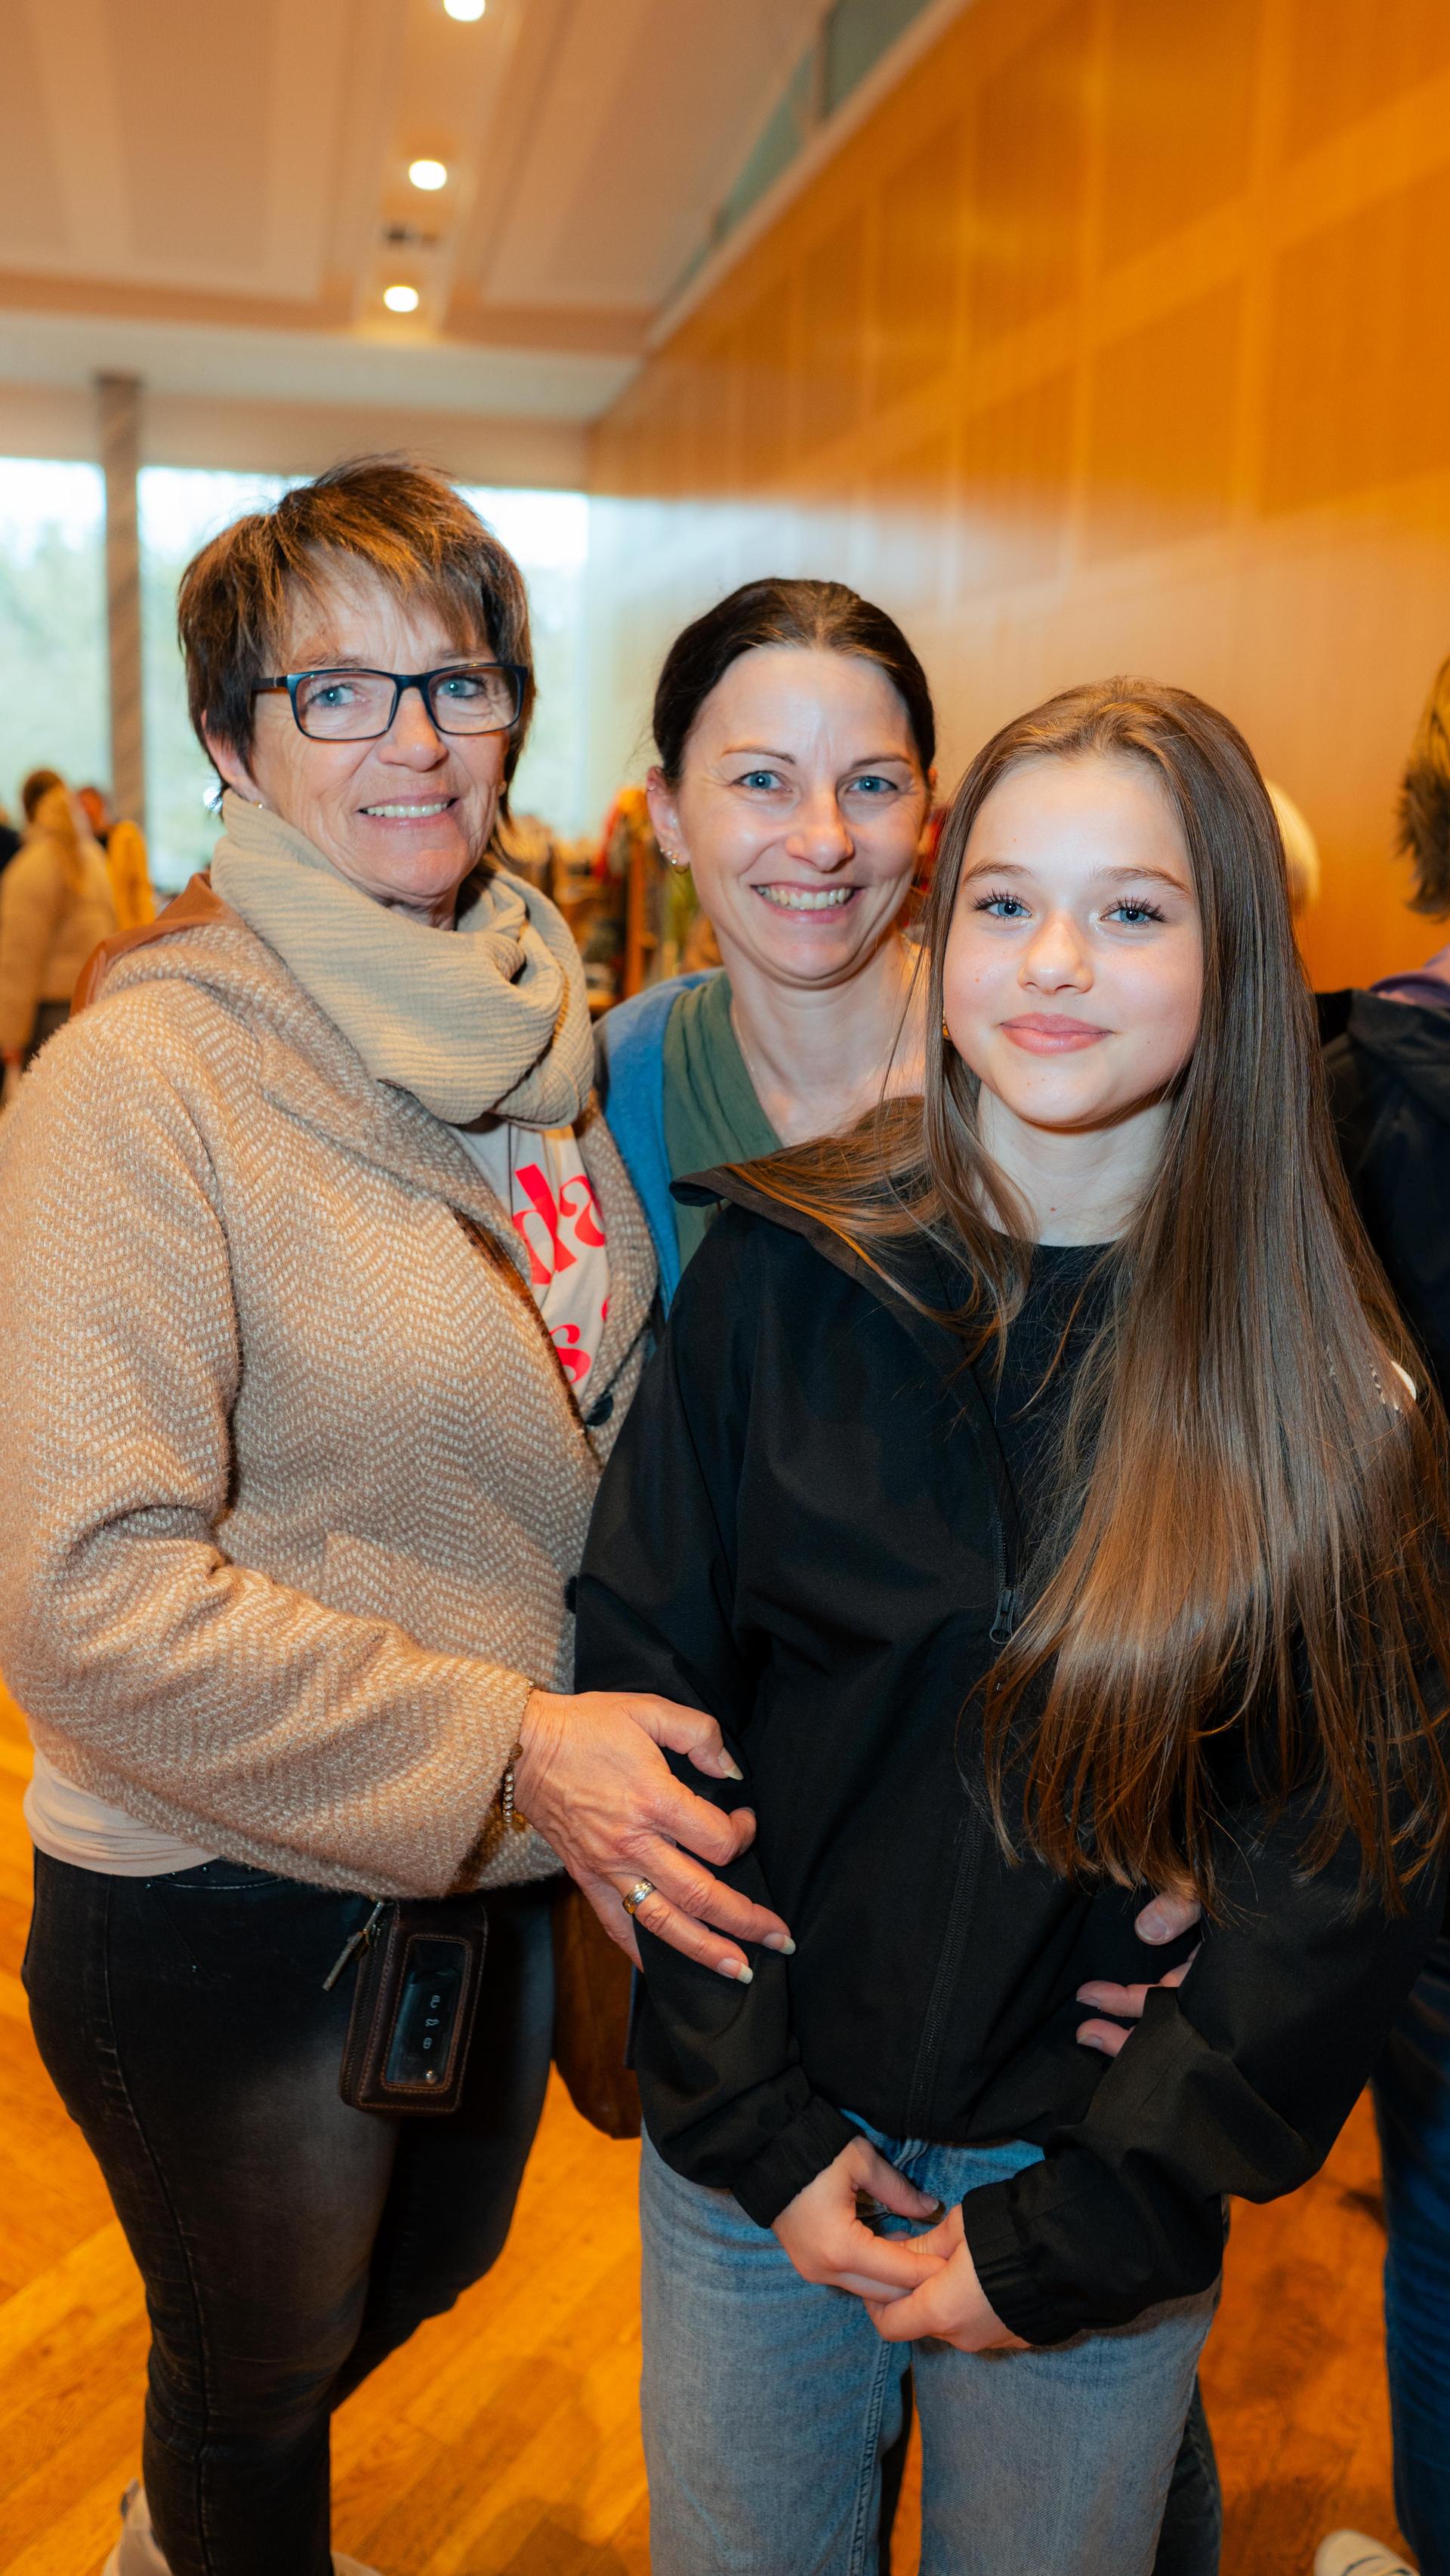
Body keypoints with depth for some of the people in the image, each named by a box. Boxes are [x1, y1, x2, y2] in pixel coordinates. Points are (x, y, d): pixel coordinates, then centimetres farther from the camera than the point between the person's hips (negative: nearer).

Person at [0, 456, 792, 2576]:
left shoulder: (534, 1030, -1)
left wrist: (574, 1758, 2)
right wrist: (509, 1747, -26)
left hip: (510, 1857, 7)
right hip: (229, 1908, -7)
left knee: (436, 2268, 30)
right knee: (260, 2369, 20)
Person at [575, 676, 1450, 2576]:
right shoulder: (785, 1272, -11)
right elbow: (642, 1685, -7)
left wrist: (1073, 2233, -9)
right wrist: (756, 2127, -8)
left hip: (1102, 2202, 0)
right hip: (757, 2156, 1)